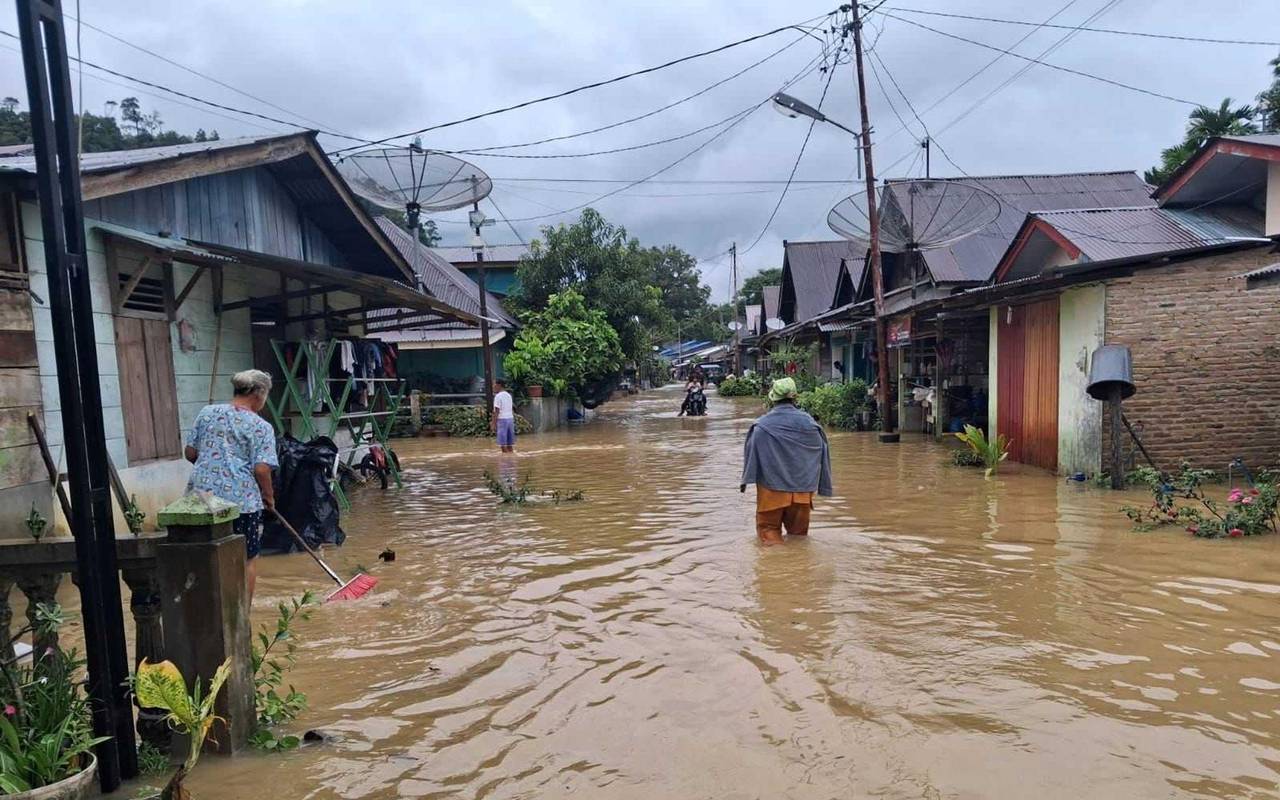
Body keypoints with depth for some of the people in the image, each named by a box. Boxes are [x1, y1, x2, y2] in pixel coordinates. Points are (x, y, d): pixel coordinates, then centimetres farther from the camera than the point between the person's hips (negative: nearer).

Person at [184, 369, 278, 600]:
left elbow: (190, 453, 11)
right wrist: (269, 496, 4)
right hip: (241, 499, -5)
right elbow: (261, 469, -12)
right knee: (247, 560, 11)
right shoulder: (261, 427, -5)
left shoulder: (207, 413, 8)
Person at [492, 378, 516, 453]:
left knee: (503, 445, -6)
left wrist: (494, 424, -13)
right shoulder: (509, 395, 15)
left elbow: (496, 411, -13)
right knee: (510, 445, 9)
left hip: (502, 419, -8)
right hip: (510, 419, 8)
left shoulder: (498, 396, -8)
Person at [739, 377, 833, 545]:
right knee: (798, 528, 18)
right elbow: (822, 449, 3)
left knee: (769, 524, 10)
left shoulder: (763, 425, -9)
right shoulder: (807, 422, -3)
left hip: (772, 487, -2)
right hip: (801, 487, 2)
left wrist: (745, 479, -2)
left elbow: (752, 450, -12)